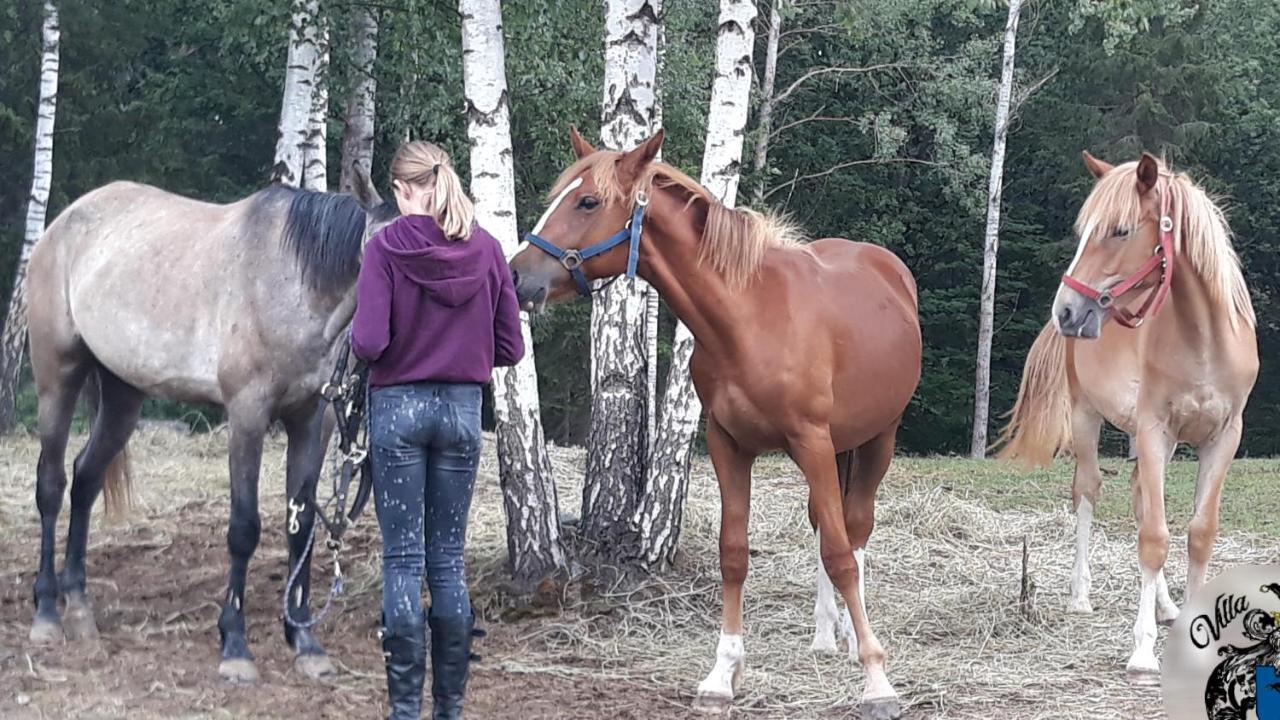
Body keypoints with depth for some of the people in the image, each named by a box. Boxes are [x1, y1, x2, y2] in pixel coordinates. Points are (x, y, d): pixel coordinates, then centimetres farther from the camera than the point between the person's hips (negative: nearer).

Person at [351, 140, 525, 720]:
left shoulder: (386, 246, -11)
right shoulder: (486, 248, 0)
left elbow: (368, 343, -17)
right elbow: (509, 348, 2)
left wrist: (356, 337, 6)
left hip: (397, 407, -3)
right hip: (463, 408, 3)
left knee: (402, 561, 2)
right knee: (449, 561, 10)